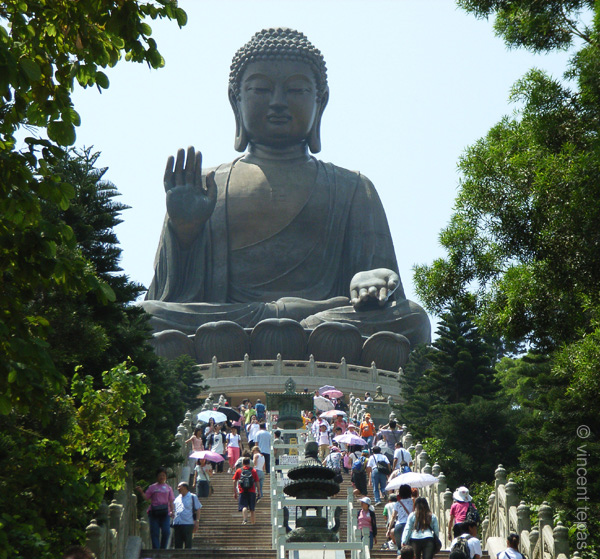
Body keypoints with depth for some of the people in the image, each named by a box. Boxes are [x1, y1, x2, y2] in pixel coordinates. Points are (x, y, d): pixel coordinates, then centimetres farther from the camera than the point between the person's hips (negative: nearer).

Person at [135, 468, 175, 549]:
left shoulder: (168, 488, 17)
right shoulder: (152, 487, 13)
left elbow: (171, 501, 13)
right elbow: (146, 497, 10)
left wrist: (172, 511, 0)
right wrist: (141, 492, -8)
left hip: (165, 512, 1)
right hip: (154, 512, -1)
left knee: (166, 532, -10)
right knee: (154, 532, -4)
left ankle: (163, 548, 5)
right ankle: (156, 549, -2)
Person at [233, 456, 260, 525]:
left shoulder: (238, 470, 5)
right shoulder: (253, 470, 5)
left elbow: (234, 481, 2)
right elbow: (257, 482, 4)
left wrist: (235, 492, 7)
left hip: (242, 491, -2)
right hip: (252, 491, 2)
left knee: (244, 507, -9)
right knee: (252, 508, 14)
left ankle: (245, 519, -31)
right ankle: (253, 521, 23)